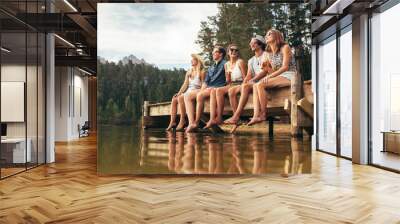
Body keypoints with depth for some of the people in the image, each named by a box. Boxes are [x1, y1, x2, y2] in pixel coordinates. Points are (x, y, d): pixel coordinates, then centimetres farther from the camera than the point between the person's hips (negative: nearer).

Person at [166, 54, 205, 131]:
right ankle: (172, 122, -22)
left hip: (196, 91, -7)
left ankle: (182, 120, -26)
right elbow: (185, 85, 15)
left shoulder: (202, 72, 2)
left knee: (180, 98, -31)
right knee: (174, 99, -17)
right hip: (188, 92, 7)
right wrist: (178, 93, 0)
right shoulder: (189, 72, 21)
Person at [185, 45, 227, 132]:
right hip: (208, 89, 8)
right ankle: (191, 123, -24)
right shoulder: (211, 67, 29)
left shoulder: (224, 64, 5)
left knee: (200, 95, -35)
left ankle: (196, 122, -26)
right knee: (188, 97, -10)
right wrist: (202, 90, 1)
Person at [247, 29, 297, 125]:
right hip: (278, 77, 7)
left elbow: (285, 67, -13)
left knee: (260, 84, -26)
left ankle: (263, 114, -19)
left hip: (289, 76, -7)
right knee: (255, 86, -17)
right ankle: (256, 116, -30)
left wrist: (270, 76, -20)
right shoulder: (268, 53, 19)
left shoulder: (285, 47, -2)